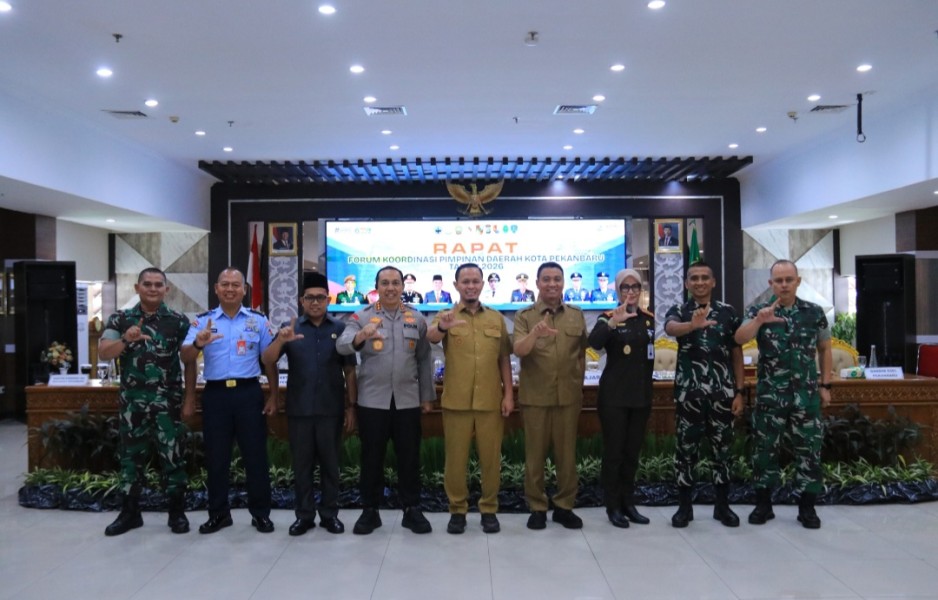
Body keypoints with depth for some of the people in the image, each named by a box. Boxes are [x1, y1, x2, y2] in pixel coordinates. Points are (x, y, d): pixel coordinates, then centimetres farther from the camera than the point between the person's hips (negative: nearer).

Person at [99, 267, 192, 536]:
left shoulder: (178, 321, 2)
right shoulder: (120, 319, 4)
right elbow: (103, 353, -6)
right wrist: (125, 339, -24)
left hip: (167, 400, -1)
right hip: (132, 400, 2)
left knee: (172, 454, 3)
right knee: (131, 454, 11)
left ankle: (177, 512, 15)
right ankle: (130, 512, 23)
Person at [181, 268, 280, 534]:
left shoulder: (258, 320, 5)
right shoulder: (202, 320, 5)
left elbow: (269, 361, 8)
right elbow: (186, 358, -3)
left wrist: (274, 396, 4)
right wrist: (198, 344, -25)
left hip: (249, 393, 0)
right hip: (215, 394, 1)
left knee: (255, 454, 4)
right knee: (216, 457, 9)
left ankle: (261, 513, 17)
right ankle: (218, 513, 24)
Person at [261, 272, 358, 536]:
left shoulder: (340, 329, 2)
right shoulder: (290, 328, 4)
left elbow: (350, 371, 4)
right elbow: (267, 362, -5)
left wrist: (351, 407, 0)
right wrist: (280, 341, -24)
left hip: (331, 410, -1)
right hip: (299, 410, 1)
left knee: (330, 463, 8)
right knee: (302, 464, 9)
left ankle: (330, 513, 21)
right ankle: (304, 514, 21)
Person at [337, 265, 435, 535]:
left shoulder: (417, 319, 7)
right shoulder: (362, 317, 0)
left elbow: (424, 360, 9)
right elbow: (342, 346, -17)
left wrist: (427, 396, 8)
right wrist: (361, 336, -39)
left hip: (408, 400, 2)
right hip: (372, 400, -1)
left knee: (409, 457, 8)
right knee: (372, 457, 8)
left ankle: (412, 510, 21)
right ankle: (370, 510, 21)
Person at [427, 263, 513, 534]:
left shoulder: (496, 318, 9)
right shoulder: (445, 316, 2)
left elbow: (504, 359, 10)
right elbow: (431, 337, -21)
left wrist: (508, 393, 1)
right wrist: (441, 328, -44)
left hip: (491, 401, 2)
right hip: (456, 401, -1)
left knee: (491, 457, 8)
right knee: (455, 458, 7)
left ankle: (489, 509, 23)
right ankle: (457, 509, 21)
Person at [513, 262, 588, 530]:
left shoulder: (576, 315, 7)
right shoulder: (524, 316, -1)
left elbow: (582, 354, 14)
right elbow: (519, 350, -17)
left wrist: (578, 384, 10)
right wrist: (536, 332, -35)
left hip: (569, 396, 2)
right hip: (535, 397, -2)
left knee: (567, 453, 9)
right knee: (535, 454, 6)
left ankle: (564, 506, 22)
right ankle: (537, 507, 18)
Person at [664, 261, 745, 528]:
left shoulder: (728, 312, 6)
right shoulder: (678, 312, 1)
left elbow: (737, 354, 8)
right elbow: (670, 328, -25)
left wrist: (739, 392, 2)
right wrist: (693, 325, -46)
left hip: (723, 392, 2)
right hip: (688, 393, -1)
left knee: (722, 449, 9)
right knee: (686, 449, 4)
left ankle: (722, 505, 22)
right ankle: (685, 506, 15)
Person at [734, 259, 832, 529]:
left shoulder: (815, 312, 4)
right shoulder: (759, 311, -1)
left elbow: (824, 349, 12)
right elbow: (740, 339, -17)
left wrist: (825, 385, 7)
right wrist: (759, 320, -34)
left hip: (807, 395, 1)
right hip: (769, 395, -1)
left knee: (809, 449, 5)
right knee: (765, 448, 6)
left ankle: (807, 507, 18)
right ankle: (763, 504, 18)